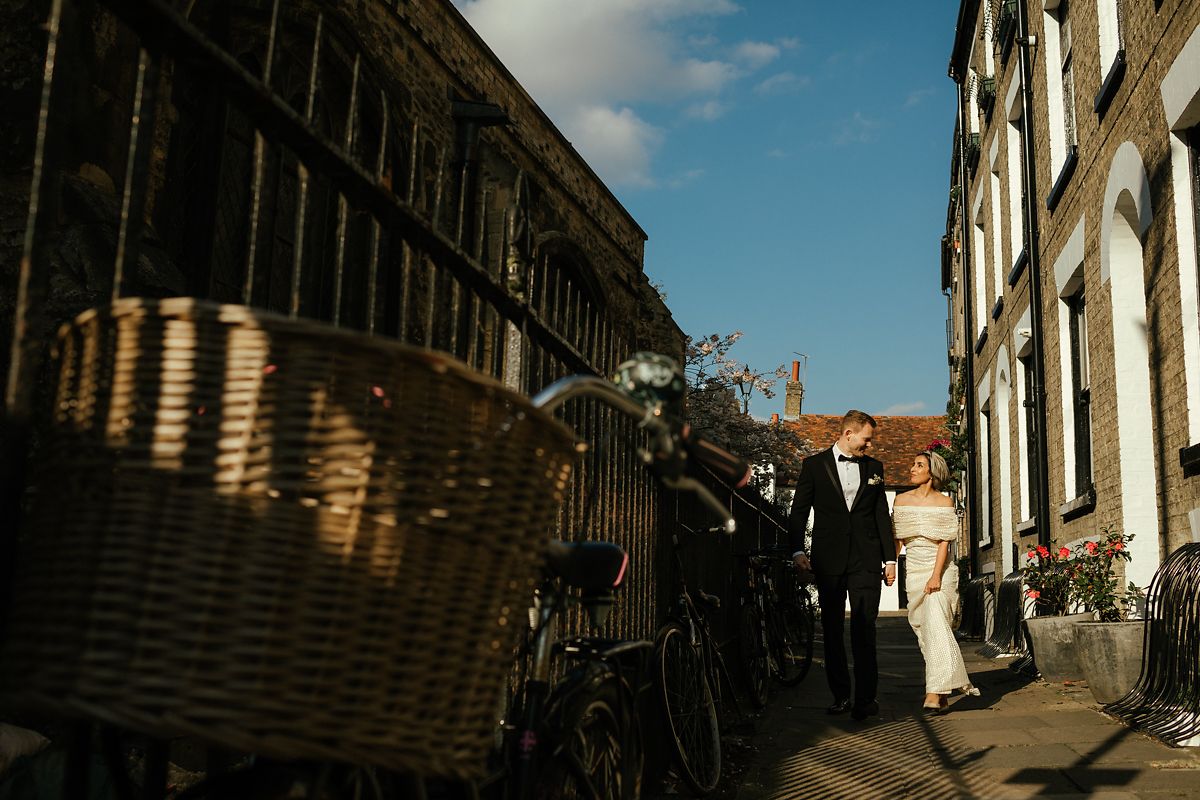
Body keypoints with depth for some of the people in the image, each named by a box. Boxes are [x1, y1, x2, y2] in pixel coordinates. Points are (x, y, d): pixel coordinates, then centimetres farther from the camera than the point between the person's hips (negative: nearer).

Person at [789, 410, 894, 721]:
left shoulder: (874, 467, 13)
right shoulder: (814, 465, 6)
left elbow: (882, 515, 14)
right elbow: (799, 511, 4)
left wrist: (890, 557, 9)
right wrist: (797, 550, -7)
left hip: (866, 558, 1)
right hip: (828, 560, 0)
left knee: (864, 628, -6)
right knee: (832, 630, 5)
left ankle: (865, 698, -3)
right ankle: (841, 696, 13)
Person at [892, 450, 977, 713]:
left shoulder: (944, 502, -1)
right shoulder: (901, 500, 8)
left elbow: (944, 541, -7)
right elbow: (897, 538, 9)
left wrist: (936, 575, -17)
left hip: (939, 570, -4)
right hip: (914, 571, 4)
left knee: (935, 624, -16)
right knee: (922, 626, 7)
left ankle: (935, 693, -20)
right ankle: (943, 686, 22)